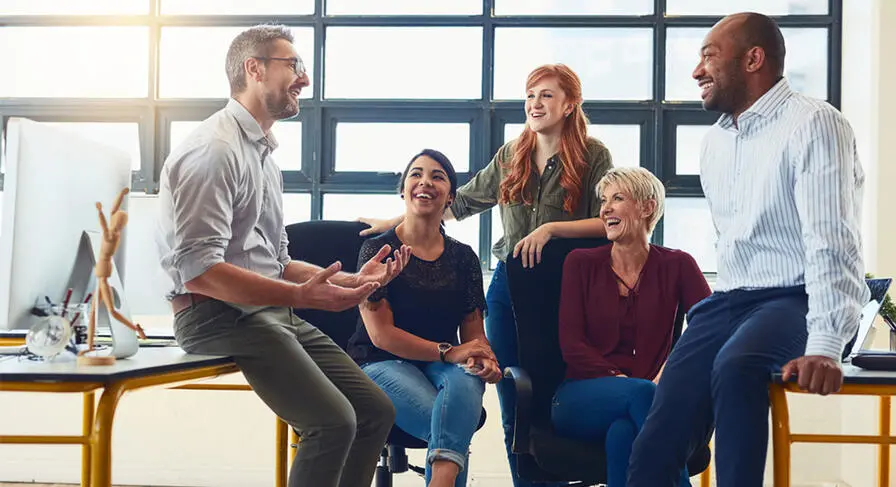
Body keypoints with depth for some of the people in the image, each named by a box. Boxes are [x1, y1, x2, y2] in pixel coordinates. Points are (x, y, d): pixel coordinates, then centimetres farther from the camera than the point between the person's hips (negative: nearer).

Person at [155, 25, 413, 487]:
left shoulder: (261, 153, 20)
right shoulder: (214, 149, -12)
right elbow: (198, 270, -22)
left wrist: (351, 280, 11)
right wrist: (300, 296, -28)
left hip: (270, 309, 10)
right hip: (220, 313, -9)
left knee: (376, 410, 2)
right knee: (333, 421, -23)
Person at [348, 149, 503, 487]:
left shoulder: (463, 257, 12)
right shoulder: (378, 250, 0)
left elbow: (474, 332, 11)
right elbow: (380, 334, -8)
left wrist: (484, 359, -14)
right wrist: (448, 352, -17)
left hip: (444, 367, 3)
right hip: (382, 364, -3)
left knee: (465, 383, -36)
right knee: (451, 424, -34)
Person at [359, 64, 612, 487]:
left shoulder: (593, 155, -2)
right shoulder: (511, 155, 11)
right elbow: (462, 200, 15)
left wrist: (550, 229, -19)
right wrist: (397, 221, 12)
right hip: (508, 285, 4)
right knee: (513, 411, 7)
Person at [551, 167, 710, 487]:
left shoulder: (676, 266, 9)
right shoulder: (581, 263, 9)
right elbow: (571, 344, 1)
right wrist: (618, 378, -14)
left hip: (646, 395, 0)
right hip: (581, 398, 1)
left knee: (624, 432, -38)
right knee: (641, 393, -35)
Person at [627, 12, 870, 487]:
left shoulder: (813, 124, -10)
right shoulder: (714, 141, 15)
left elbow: (831, 243, -20)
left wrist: (824, 345, -31)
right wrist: (715, 312, 12)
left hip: (795, 301, -6)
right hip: (728, 302, 7)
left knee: (736, 367, -39)